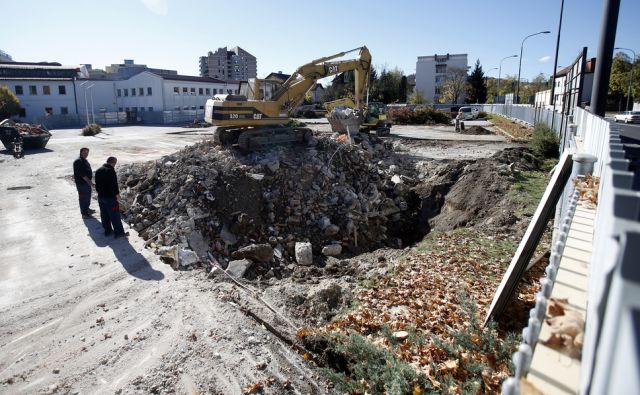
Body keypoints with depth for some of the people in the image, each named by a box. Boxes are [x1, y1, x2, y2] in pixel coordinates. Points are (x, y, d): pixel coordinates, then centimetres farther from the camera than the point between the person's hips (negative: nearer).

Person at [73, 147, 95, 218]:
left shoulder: (85, 161, 13)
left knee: (88, 196, 21)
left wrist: (89, 180, 17)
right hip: (81, 183, -10)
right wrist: (88, 180, -24)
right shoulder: (78, 162, -18)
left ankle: (87, 209, 37)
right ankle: (84, 213, 2)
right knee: (83, 197, -4)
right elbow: (81, 173, -24)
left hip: (87, 182, 10)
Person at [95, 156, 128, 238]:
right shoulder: (111, 171, -19)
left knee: (104, 215, 16)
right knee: (115, 215, -1)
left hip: (101, 197, 9)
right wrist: (117, 194, -10)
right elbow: (114, 185, -21)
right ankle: (119, 232, 5)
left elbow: (97, 184, 16)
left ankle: (107, 231, 26)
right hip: (110, 197, -9)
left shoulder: (98, 171, 9)